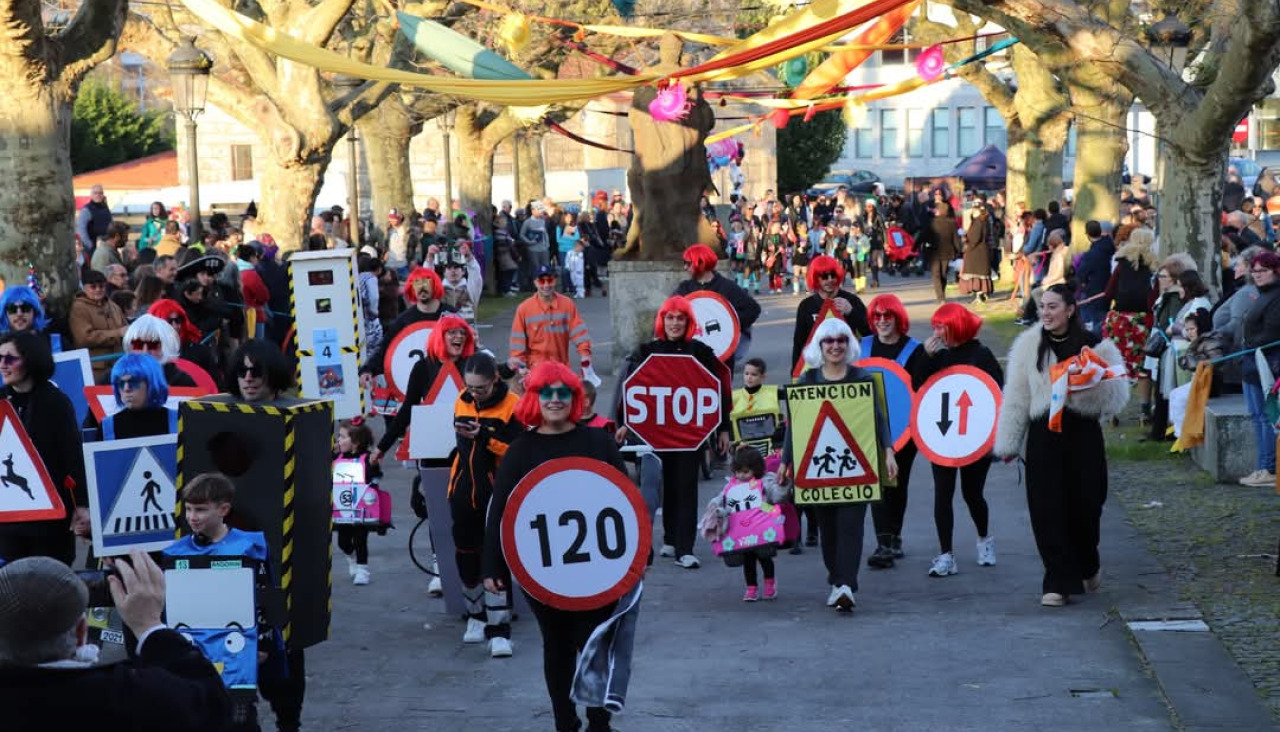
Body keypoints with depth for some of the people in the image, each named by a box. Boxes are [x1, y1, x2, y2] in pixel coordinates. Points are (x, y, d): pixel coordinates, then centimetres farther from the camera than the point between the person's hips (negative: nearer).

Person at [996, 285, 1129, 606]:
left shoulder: (1094, 347, 0)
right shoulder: (1029, 345, 5)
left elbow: (1116, 396, 0)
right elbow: (1016, 397, 8)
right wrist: (1009, 442, 7)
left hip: (1082, 434, -1)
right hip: (1043, 435, 1)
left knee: (1085, 504, 4)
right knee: (1047, 509, -3)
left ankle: (1087, 565, 33)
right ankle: (1058, 582, 3)